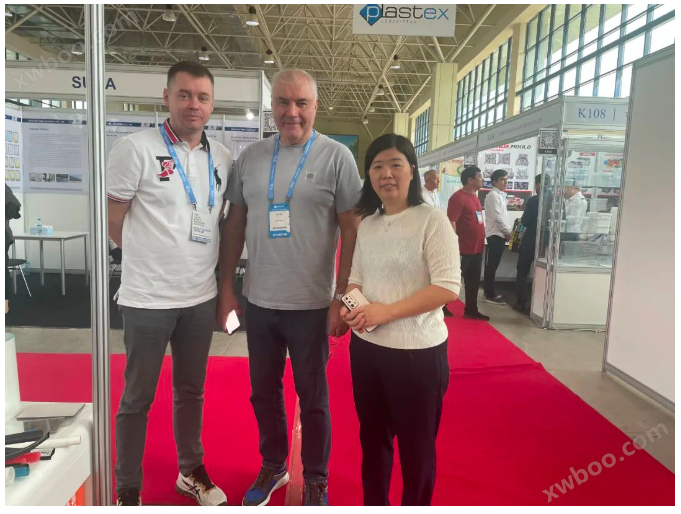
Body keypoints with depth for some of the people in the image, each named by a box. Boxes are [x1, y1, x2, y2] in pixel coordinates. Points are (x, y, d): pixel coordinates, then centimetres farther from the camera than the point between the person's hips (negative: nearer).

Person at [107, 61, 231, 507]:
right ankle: (128, 490, 30)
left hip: (201, 297, 5)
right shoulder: (135, 148, -10)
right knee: (138, 398, 10)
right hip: (147, 298, -4)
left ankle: (191, 471, 39)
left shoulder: (223, 158, 5)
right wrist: (154, 258, 3)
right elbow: (113, 221, -5)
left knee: (191, 391, 19)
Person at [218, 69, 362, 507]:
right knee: (264, 392, 18)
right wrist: (226, 287, 8)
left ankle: (316, 479, 33)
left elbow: (352, 231, -8)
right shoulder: (251, 157, 5)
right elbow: (235, 225, 10)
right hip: (258, 301, 4)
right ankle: (273, 466, 41)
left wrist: (342, 297, -11)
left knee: (313, 398, 12)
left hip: (311, 304, -4)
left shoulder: (336, 156, -7)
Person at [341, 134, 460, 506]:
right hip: (366, 347, 6)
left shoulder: (432, 220, -12)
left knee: (416, 446, 12)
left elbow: (448, 287, -18)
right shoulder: (367, 223, 6)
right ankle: (373, 504, 43)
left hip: (417, 352, -6)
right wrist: (351, 305, -9)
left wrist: (386, 311, -21)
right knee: (372, 437, 22)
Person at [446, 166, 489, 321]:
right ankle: (442, 307, 15)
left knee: (473, 282, 14)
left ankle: (471, 310, 24)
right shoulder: (458, 197, -15)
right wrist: (455, 246, -23)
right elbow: (451, 222, -20)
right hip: (463, 249, -9)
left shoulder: (474, 197, 14)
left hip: (476, 248, 9)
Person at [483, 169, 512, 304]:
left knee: (493, 265, 13)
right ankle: (489, 294, 0)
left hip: (500, 234, 9)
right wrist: (508, 231, -10)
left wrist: (507, 231, 10)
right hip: (495, 234, -9)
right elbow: (497, 217, -19)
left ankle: (490, 292, 20)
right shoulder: (493, 195, -13)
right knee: (492, 265, -5)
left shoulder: (500, 195, 17)